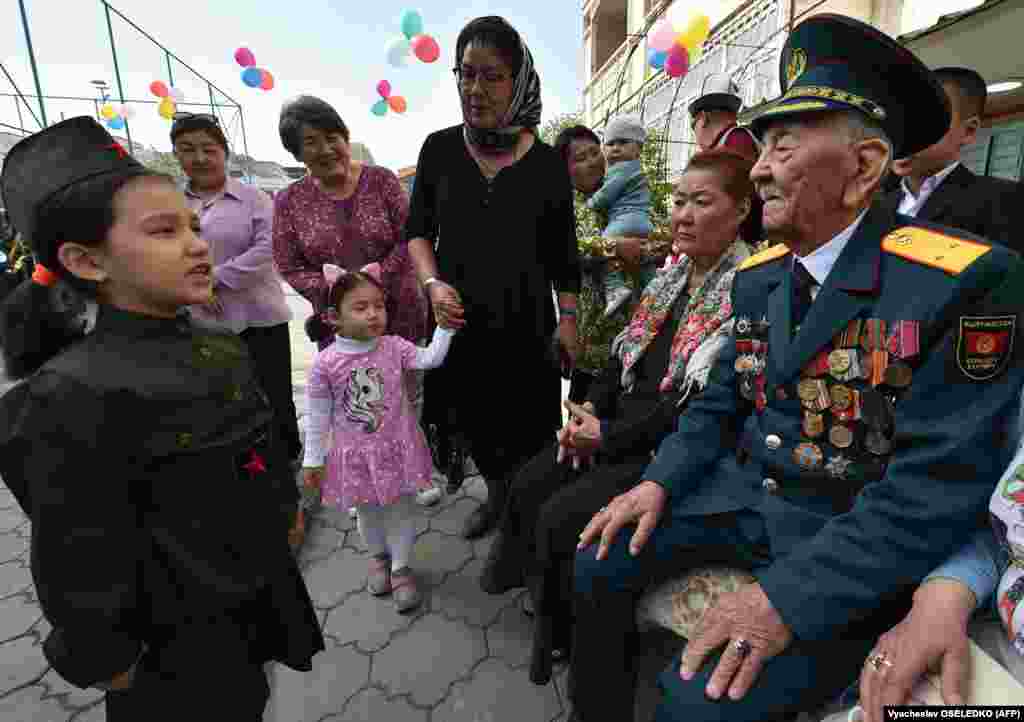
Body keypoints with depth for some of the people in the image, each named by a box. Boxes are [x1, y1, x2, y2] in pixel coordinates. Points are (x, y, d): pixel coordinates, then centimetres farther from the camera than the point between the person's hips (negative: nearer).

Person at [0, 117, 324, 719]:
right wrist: (111, 668, -10)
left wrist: (284, 525, 15)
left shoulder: (222, 349, -4)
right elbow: (82, 574, -20)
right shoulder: (76, 396, -27)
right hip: (183, 649, -6)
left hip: (261, 593, 6)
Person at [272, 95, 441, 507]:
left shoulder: (381, 180, -5)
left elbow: (409, 238, -9)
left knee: (411, 397, 14)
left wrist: (378, 278, -22)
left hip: (400, 314, 0)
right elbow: (288, 269, -5)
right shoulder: (289, 201, -4)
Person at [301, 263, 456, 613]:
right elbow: (318, 417, -7)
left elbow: (431, 359, -17)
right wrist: (312, 461, -2)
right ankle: (378, 557, 50)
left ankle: (400, 567, 36)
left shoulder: (393, 347, -10)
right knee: (367, 512, 22)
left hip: (396, 448, 1)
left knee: (400, 510, 14)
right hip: (356, 455, 0)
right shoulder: (325, 363, -14)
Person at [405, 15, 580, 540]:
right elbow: (417, 229, 7)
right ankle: (496, 495, 44)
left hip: (526, 322, -2)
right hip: (457, 321, 3)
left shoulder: (546, 162, -2)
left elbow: (562, 252, 2)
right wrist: (432, 284, -10)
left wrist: (568, 320, -2)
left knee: (532, 429, 3)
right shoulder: (439, 148, 1)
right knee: (472, 422, 17)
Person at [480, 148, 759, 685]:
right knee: (529, 485, 0)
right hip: (618, 427, 8)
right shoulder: (671, 279, 11)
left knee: (561, 516, -15)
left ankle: (561, 634, 15)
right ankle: (541, 596, 26)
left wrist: (608, 437, -19)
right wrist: (591, 408, -4)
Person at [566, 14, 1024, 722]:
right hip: (741, 492, 6)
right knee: (598, 564, -1)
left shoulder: (963, 281, -16)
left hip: (848, 542, -5)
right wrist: (658, 482, -6)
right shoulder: (757, 276, 5)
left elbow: (938, 481, -20)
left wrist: (790, 595, -27)